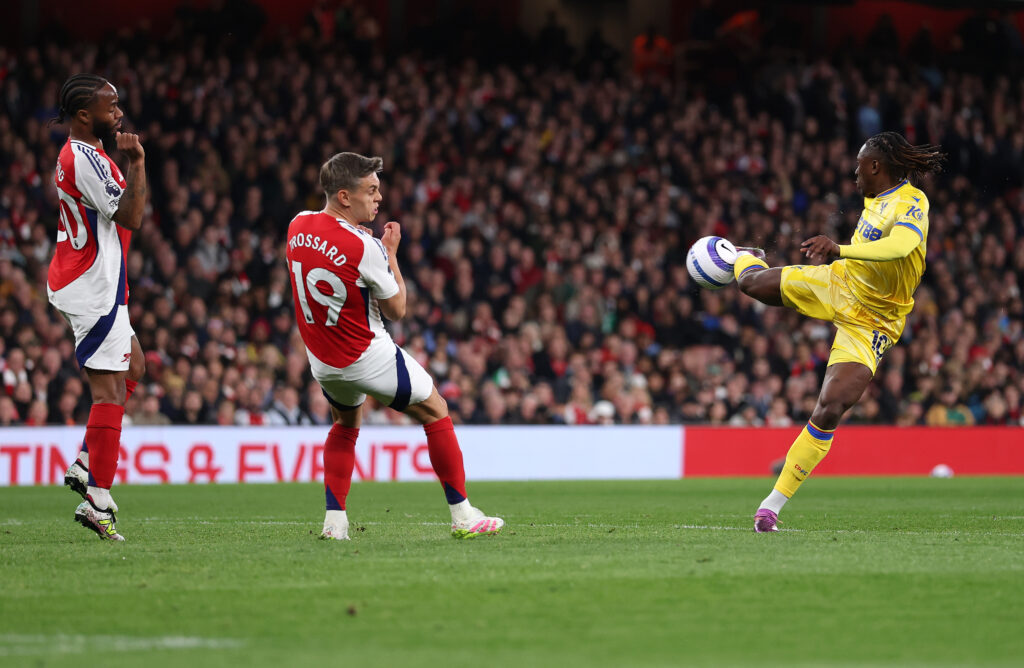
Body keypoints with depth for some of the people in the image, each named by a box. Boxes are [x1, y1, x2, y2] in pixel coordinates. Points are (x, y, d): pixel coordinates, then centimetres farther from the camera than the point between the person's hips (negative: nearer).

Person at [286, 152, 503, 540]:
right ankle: (462, 515, 13)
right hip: (367, 356, -7)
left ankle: (334, 520, 18)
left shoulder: (298, 225, -4)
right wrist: (390, 252, -3)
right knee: (435, 411, 11)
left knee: (346, 424, 31)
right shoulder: (363, 247, -25)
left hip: (321, 359, 7)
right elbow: (396, 310, -12)